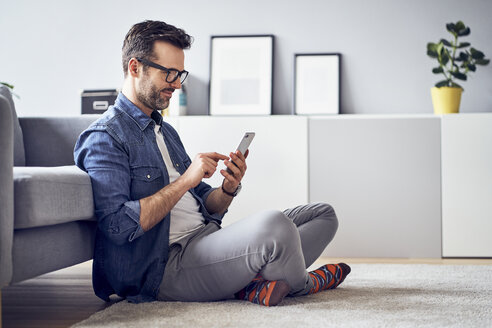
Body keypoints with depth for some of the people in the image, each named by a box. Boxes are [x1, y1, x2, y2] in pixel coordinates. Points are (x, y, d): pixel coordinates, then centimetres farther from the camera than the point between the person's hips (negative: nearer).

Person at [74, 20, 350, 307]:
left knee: (323, 215, 6)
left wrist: (229, 188, -2)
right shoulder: (104, 137, -7)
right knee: (274, 225, -32)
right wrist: (186, 180, -17)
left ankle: (255, 283, -17)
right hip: (168, 265, -10)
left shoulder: (166, 131, 23)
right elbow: (118, 225, -20)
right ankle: (300, 283, 2)